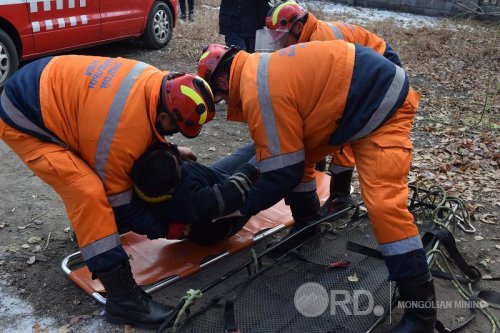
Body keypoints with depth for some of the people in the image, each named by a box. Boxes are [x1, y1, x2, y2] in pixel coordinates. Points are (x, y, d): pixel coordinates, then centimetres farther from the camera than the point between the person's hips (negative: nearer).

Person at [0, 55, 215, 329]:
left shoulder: (158, 83, -10)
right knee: (88, 192, -23)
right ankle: (123, 299, -18)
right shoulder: (122, 132, -32)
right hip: (24, 121, -9)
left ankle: (88, 227, 42)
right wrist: (164, 229, -7)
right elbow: (116, 199, -16)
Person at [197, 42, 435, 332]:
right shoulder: (258, 69, 7)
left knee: (383, 203, -18)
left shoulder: (261, 93, -24)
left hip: (382, 104, -10)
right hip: (357, 96, 10)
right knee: (300, 154, 14)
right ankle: (307, 224, 35)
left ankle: (421, 310, -7)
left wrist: (243, 208, -5)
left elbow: (284, 171, -20)